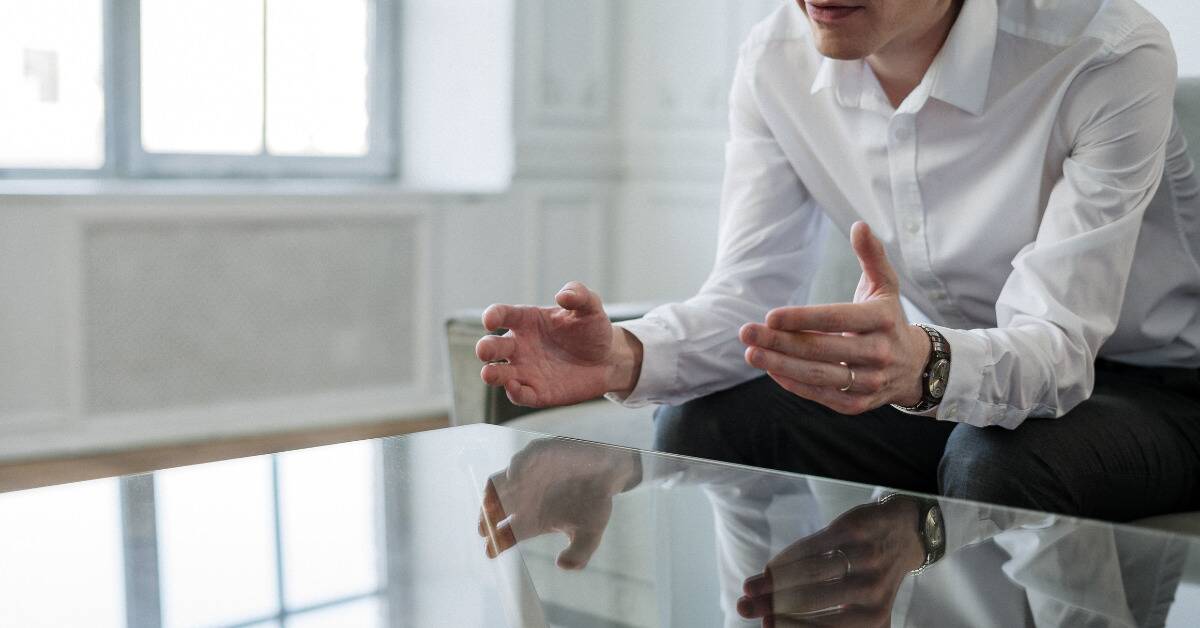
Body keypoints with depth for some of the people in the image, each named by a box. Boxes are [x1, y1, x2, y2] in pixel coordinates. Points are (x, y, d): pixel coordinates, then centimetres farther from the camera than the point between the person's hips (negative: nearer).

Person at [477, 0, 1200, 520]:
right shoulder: (777, 60, -10)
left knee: (995, 463, -36)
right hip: (931, 390, 4)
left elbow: (1058, 343, -32)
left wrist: (926, 365, -55)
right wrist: (624, 357, -34)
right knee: (702, 424, -17)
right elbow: (753, 295, -13)